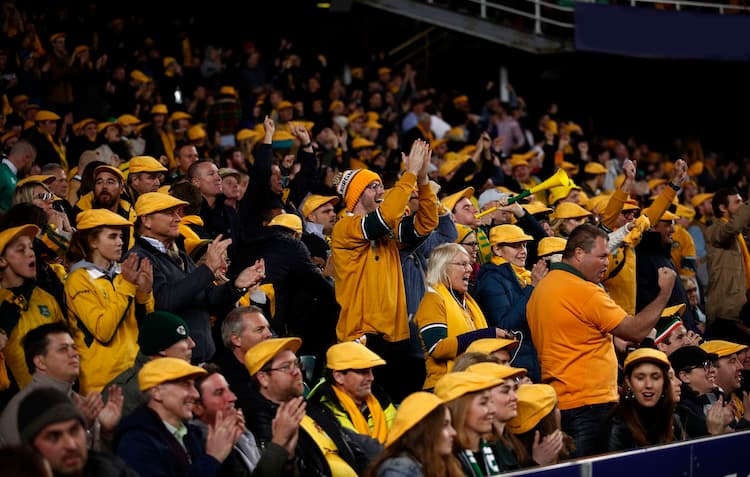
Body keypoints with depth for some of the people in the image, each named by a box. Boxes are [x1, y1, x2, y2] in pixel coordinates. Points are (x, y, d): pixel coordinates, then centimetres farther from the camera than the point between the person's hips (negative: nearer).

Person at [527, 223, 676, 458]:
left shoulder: (542, 287, 13)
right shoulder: (584, 291, -16)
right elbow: (636, 331, -12)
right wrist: (664, 292, -1)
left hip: (557, 401, 9)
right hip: (589, 403, -9)